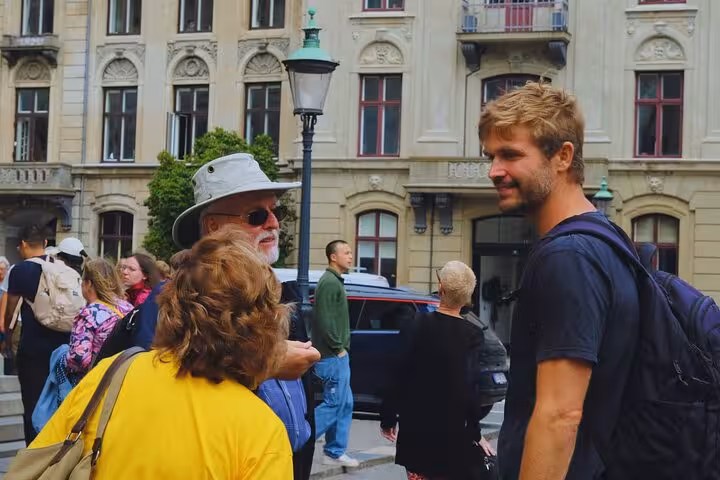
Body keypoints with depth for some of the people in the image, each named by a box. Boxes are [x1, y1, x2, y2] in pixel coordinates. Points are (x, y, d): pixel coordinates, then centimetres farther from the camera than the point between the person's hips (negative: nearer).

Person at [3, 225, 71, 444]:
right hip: (63, 344, 4)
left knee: (33, 403, 3)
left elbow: (11, 308, 1)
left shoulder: (20, 270, -7)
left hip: (32, 347, -4)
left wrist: (7, 333, 19)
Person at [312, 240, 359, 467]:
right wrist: (338, 348, -15)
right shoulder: (329, 282, -15)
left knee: (344, 404, 13)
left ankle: (335, 453, 18)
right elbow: (324, 320, -21)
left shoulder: (334, 281, 16)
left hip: (337, 355, 10)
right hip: (332, 356, -10)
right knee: (335, 403, -7)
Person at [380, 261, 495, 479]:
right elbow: (472, 390, -10)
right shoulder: (473, 336, -9)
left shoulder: (416, 326, -6)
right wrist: (476, 433, -1)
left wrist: (388, 418, 4)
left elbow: (399, 376, -6)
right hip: (452, 431, -2)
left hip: (415, 427, 2)